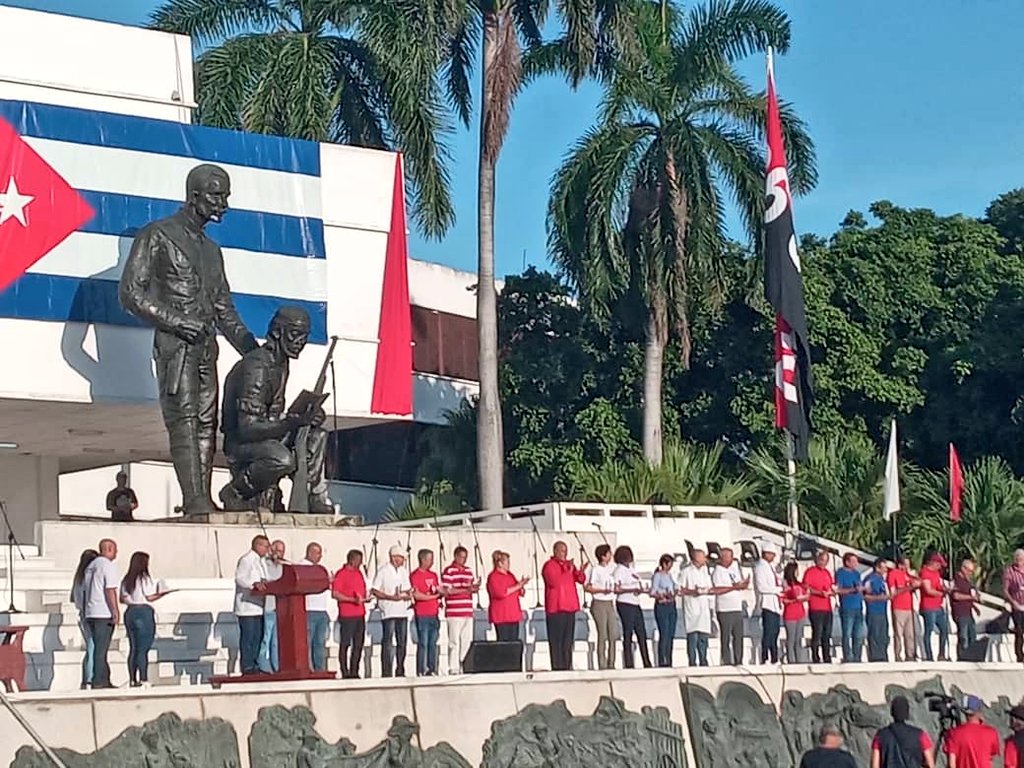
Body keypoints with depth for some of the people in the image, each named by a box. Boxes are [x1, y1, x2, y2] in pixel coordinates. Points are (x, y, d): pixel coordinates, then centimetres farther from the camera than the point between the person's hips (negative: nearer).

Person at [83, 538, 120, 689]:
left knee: (99, 648, 12)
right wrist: (116, 612, -16)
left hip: (91, 614, 8)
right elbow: (110, 591, -17)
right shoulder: (108, 566, -10)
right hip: (104, 614, -8)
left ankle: (104, 680, 15)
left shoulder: (91, 566, 16)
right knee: (101, 649, -7)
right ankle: (98, 682, -7)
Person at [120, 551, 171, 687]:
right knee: (143, 648, -5)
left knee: (133, 648, 10)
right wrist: (162, 593, 3)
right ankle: (143, 679, -8)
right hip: (144, 612, -6)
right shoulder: (145, 578, -9)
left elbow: (123, 598, 8)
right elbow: (150, 597, -10)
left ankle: (132, 679, 9)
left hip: (130, 612, 6)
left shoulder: (127, 580, 8)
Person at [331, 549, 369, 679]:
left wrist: (365, 598, 6)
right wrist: (353, 600, -21)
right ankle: (345, 673, -2)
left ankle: (354, 672, 12)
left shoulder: (358, 573, 17)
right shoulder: (341, 574, -7)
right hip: (347, 615, -8)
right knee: (345, 644, -4)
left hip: (360, 614, 8)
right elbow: (335, 594, -14)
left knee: (358, 644, 7)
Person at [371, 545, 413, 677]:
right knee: (388, 642, -7)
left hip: (402, 611, 7)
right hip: (388, 611, -7)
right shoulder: (383, 571, -5)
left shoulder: (403, 571, 16)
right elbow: (375, 591, -9)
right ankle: (386, 673, -6)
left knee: (402, 642, 7)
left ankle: (400, 671, 14)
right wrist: (391, 597, -18)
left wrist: (408, 595, -2)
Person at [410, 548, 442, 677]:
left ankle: (432, 670, 9)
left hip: (434, 614, 7)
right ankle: (421, 671, -5)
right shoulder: (415, 575, -6)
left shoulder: (433, 575, 18)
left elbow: (440, 591, 20)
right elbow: (416, 595, -15)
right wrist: (432, 596, -7)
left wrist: (440, 593, -3)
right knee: (423, 644, -7)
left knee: (433, 644, 6)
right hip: (422, 616, -7)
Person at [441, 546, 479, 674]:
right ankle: (453, 668, -2)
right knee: (454, 642, -5)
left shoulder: (468, 571, 18)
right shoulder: (448, 571, -5)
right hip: (454, 613, -7)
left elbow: (473, 588, 22)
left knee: (467, 641, 7)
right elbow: (446, 591, -13)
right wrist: (466, 590, -16)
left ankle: (464, 667, 13)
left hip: (468, 612, 7)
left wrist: (475, 587, -3)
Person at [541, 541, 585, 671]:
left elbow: (581, 579, 14)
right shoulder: (549, 565, -5)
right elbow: (554, 582, -20)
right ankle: (557, 667, -9)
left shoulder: (568, 564, 18)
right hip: (556, 608, -7)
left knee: (568, 640, 9)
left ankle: (567, 666, 13)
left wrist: (579, 571, -7)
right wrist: (568, 572, -18)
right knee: (557, 640, -8)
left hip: (570, 607, 7)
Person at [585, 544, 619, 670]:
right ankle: (602, 665, -4)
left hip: (610, 603, 7)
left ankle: (611, 664, 10)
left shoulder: (612, 568, 12)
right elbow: (587, 587, -11)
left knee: (613, 635, 3)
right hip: (599, 604, -7)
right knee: (602, 635, -7)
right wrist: (602, 590, -19)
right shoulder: (595, 569, -8)